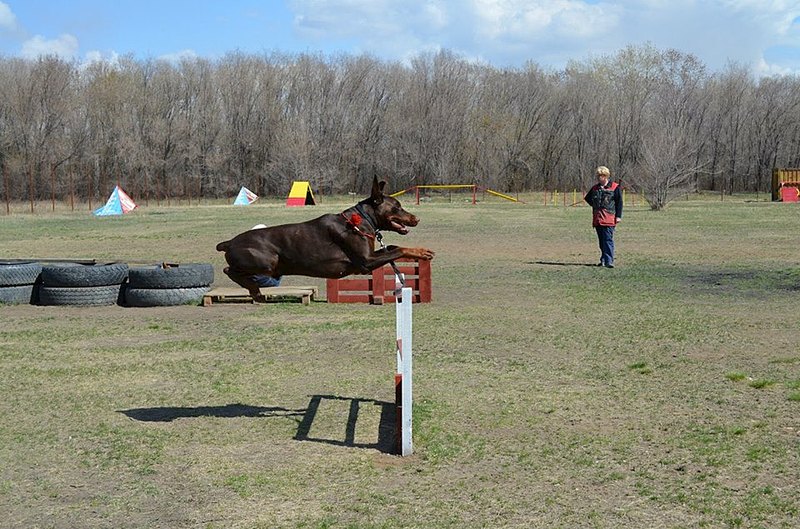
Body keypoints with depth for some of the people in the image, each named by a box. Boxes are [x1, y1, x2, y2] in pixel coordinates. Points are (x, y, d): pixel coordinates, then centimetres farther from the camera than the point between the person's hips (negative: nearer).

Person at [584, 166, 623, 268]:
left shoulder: (615, 187, 1)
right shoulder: (595, 188, 15)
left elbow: (619, 202, 1)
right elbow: (588, 198, 29)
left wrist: (618, 216, -5)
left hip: (609, 219, -6)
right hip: (597, 219, 6)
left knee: (608, 240, -13)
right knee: (601, 241, 11)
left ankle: (609, 261, -17)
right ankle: (604, 259, 20)